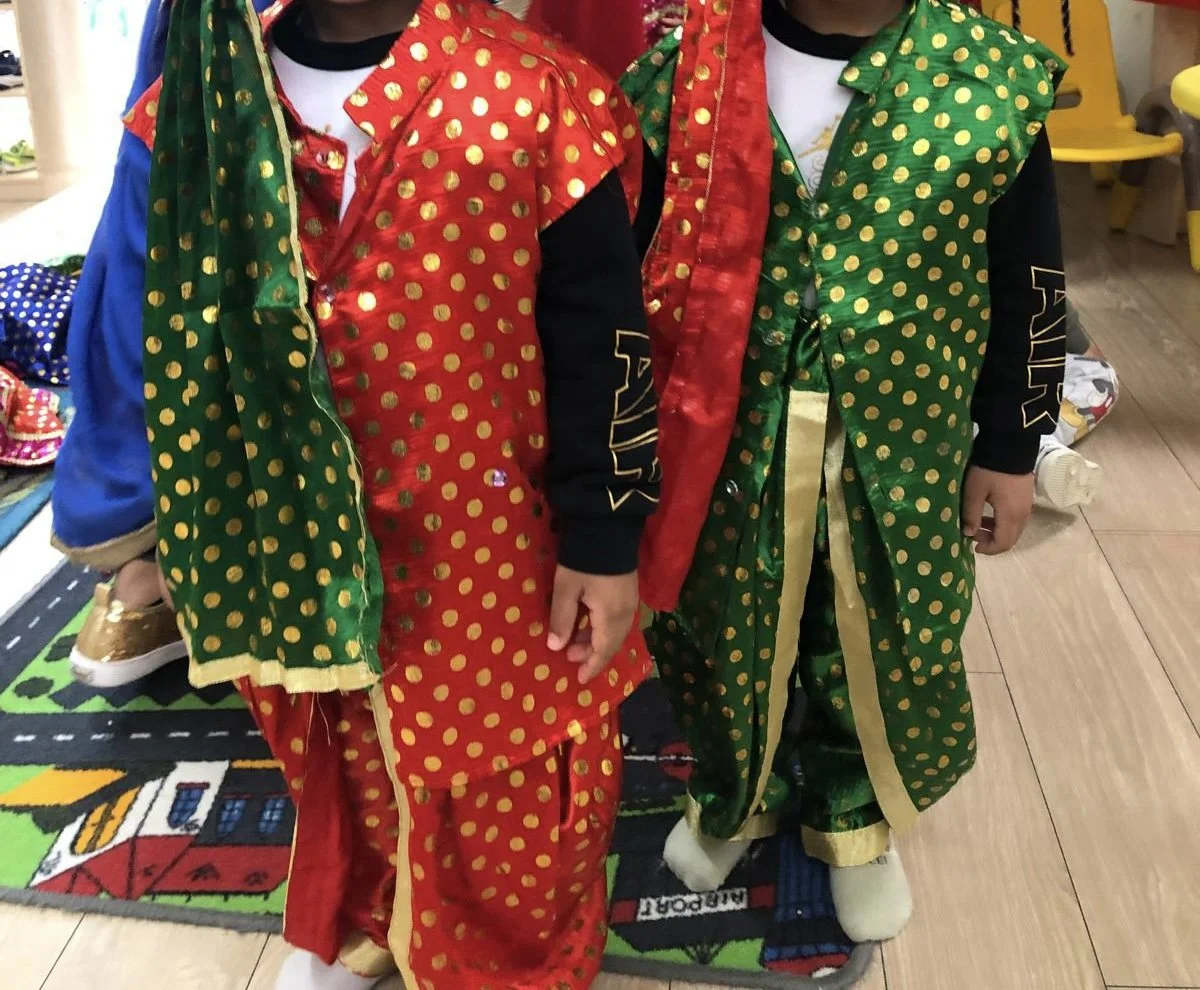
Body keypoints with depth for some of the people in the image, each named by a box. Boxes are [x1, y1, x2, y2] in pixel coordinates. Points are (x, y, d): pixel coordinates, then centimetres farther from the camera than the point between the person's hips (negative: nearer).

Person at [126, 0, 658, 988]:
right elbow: (185, 321, 8)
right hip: (298, 531, 4)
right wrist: (203, 516, 13)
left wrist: (604, 540, -8)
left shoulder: (536, 98, -15)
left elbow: (601, 345, -11)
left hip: (492, 546, -3)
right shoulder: (209, 94, -2)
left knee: (505, 783, 15)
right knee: (346, 759, 25)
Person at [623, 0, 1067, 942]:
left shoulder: (997, 77, -7)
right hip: (728, 443, 0)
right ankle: (737, 794, 48)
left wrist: (1009, 450, 3)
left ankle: (856, 821, 46)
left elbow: (1029, 287, 0)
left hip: (903, 448, 1)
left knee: (884, 647, 17)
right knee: (727, 636, 18)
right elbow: (629, 265, -1)